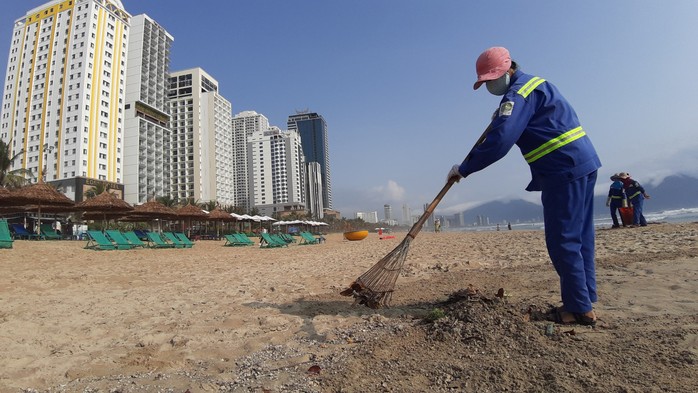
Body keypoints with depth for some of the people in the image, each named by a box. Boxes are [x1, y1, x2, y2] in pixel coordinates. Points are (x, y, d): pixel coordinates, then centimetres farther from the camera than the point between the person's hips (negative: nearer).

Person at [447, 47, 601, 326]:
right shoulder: (534, 83, 19)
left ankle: (579, 309, 2)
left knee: (562, 241, -6)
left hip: (564, 170, -11)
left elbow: (498, 143, -23)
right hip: (583, 164, 11)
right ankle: (585, 300, 20)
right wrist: (502, 117, 25)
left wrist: (463, 169, -17)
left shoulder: (518, 93, -13)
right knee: (579, 237, 12)